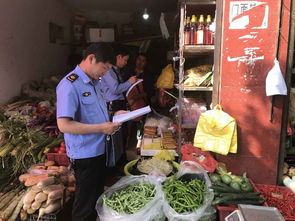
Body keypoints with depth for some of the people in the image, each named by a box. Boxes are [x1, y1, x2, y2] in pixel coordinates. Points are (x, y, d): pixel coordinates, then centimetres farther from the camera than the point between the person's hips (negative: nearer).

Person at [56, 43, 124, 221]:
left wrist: (113, 115, 3)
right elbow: (64, 125, -26)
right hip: (85, 155, -9)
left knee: (98, 196, 25)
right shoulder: (69, 86, -21)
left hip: (100, 150, 9)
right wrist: (102, 128, -24)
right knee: (85, 204, 10)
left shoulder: (95, 82, 8)